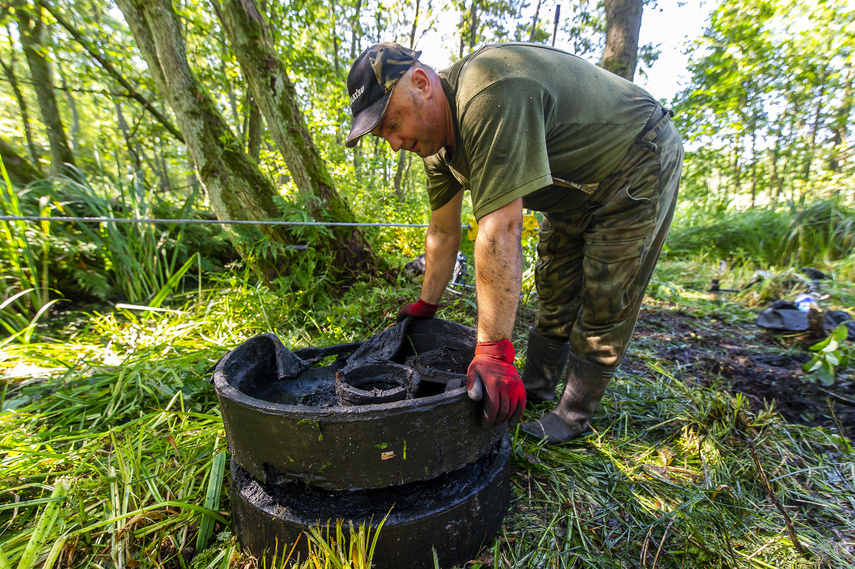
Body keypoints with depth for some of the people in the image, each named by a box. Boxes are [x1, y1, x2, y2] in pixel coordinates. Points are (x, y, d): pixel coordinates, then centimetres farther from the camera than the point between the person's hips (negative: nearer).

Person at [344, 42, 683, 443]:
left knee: (603, 305, -7)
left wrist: (493, 352, -38)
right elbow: (443, 233, -1)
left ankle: (575, 415, 10)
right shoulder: (438, 140, -7)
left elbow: (500, 231, -42)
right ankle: (535, 387, 25)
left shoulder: (490, 95, -37)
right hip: (579, 185, 8)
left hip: (640, 162, -8)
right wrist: (425, 307, 6)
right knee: (553, 291, 10)